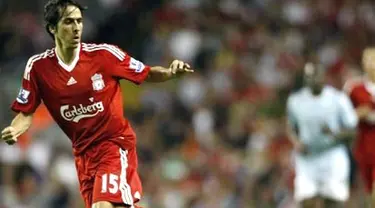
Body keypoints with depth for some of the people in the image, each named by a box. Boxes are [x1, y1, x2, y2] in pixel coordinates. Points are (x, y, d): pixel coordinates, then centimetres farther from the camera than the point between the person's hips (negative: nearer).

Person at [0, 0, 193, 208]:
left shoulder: (104, 54, -11)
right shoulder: (38, 66, -5)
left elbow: (147, 74, 1)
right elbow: (25, 113, 1)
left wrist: (170, 72, -20)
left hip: (116, 143, -4)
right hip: (83, 151, 4)